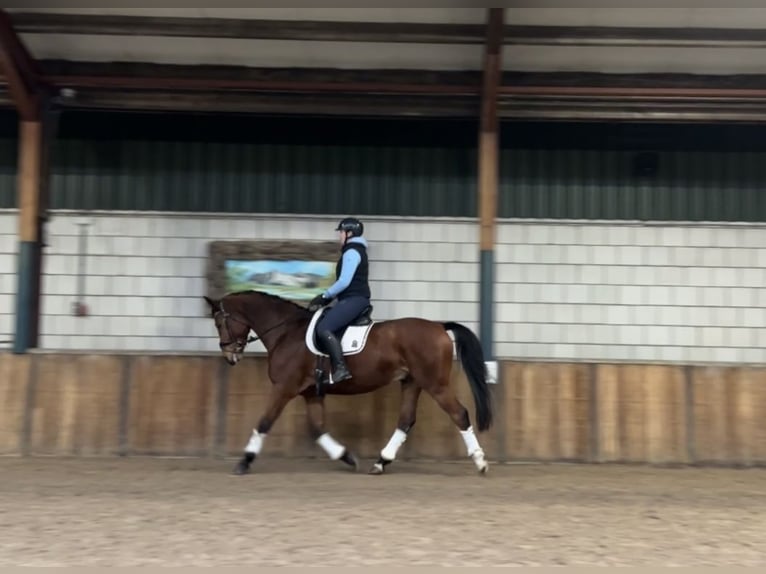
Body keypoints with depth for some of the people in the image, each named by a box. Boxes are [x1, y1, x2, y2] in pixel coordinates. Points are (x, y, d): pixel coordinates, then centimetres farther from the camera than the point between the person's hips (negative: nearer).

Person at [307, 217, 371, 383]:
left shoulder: (352, 252, -11)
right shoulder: (356, 251, 21)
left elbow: (344, 281, -19)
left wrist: (325, 296, -9)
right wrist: (328, 296, 14)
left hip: (353, 299, -11)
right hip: (354, 299, 11)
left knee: (323, 328, -23)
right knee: (326, 325, 17)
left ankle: (341, 369, -30)